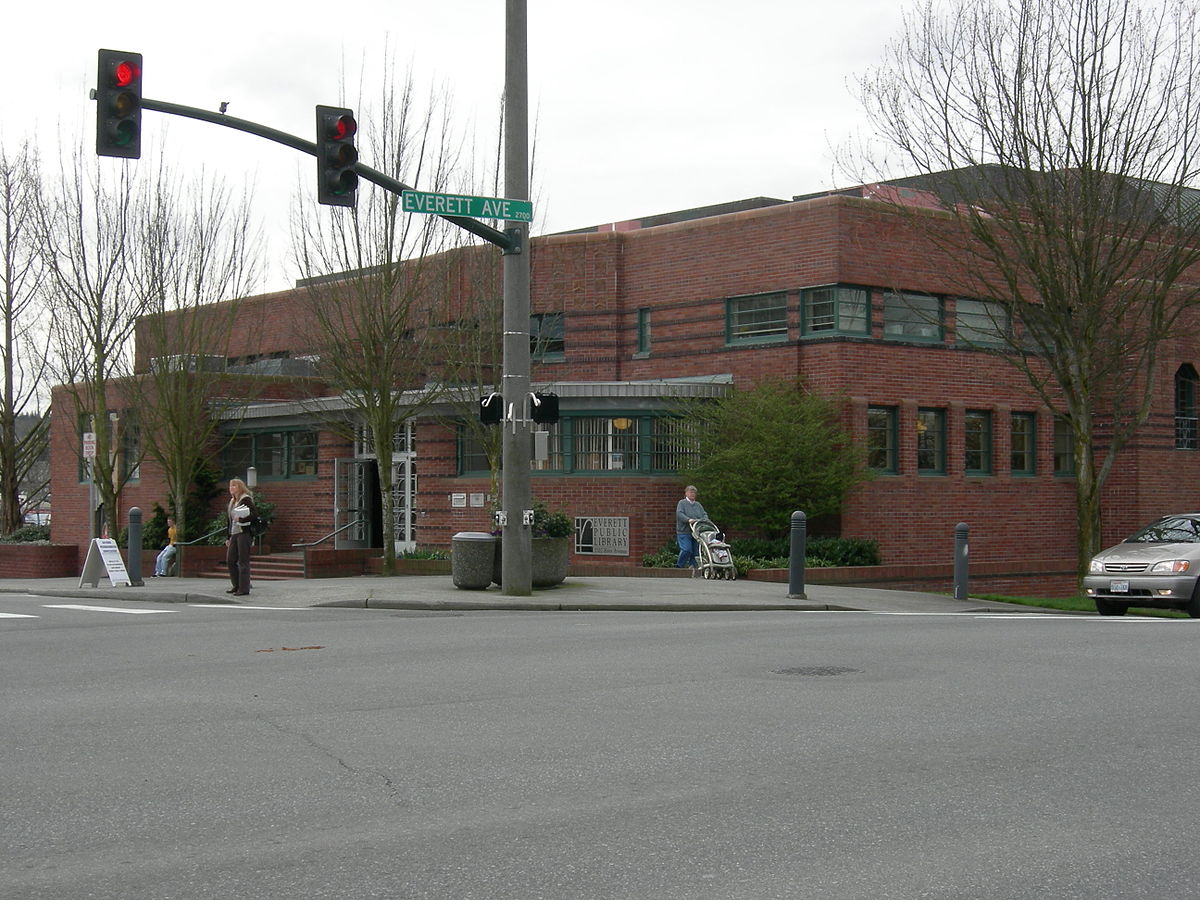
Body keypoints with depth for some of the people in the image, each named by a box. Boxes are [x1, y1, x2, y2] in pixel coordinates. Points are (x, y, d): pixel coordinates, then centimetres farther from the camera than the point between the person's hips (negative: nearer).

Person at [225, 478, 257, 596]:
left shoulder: (246, 499, -7)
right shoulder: (232, 501, 18)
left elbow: (255, 514, -17)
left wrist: (241, 519, -24)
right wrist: (228, 537, 19)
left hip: (243, 533, -9)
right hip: (234, 534, 9)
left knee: (243, 561, -7)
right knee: (230, 560, 8)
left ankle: (244, 589, -5)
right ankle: (237, 586, 20)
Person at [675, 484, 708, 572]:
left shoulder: (698, 505, 21)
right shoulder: (682, 503, 4)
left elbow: (704, 514, 14)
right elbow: (679, 514, -11)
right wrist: (688, 520, -27)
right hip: (684, 532, -5)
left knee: (695, 551, 0)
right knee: (686, 550, -17)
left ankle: (693, 568, 4)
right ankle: (679, 566, -3)